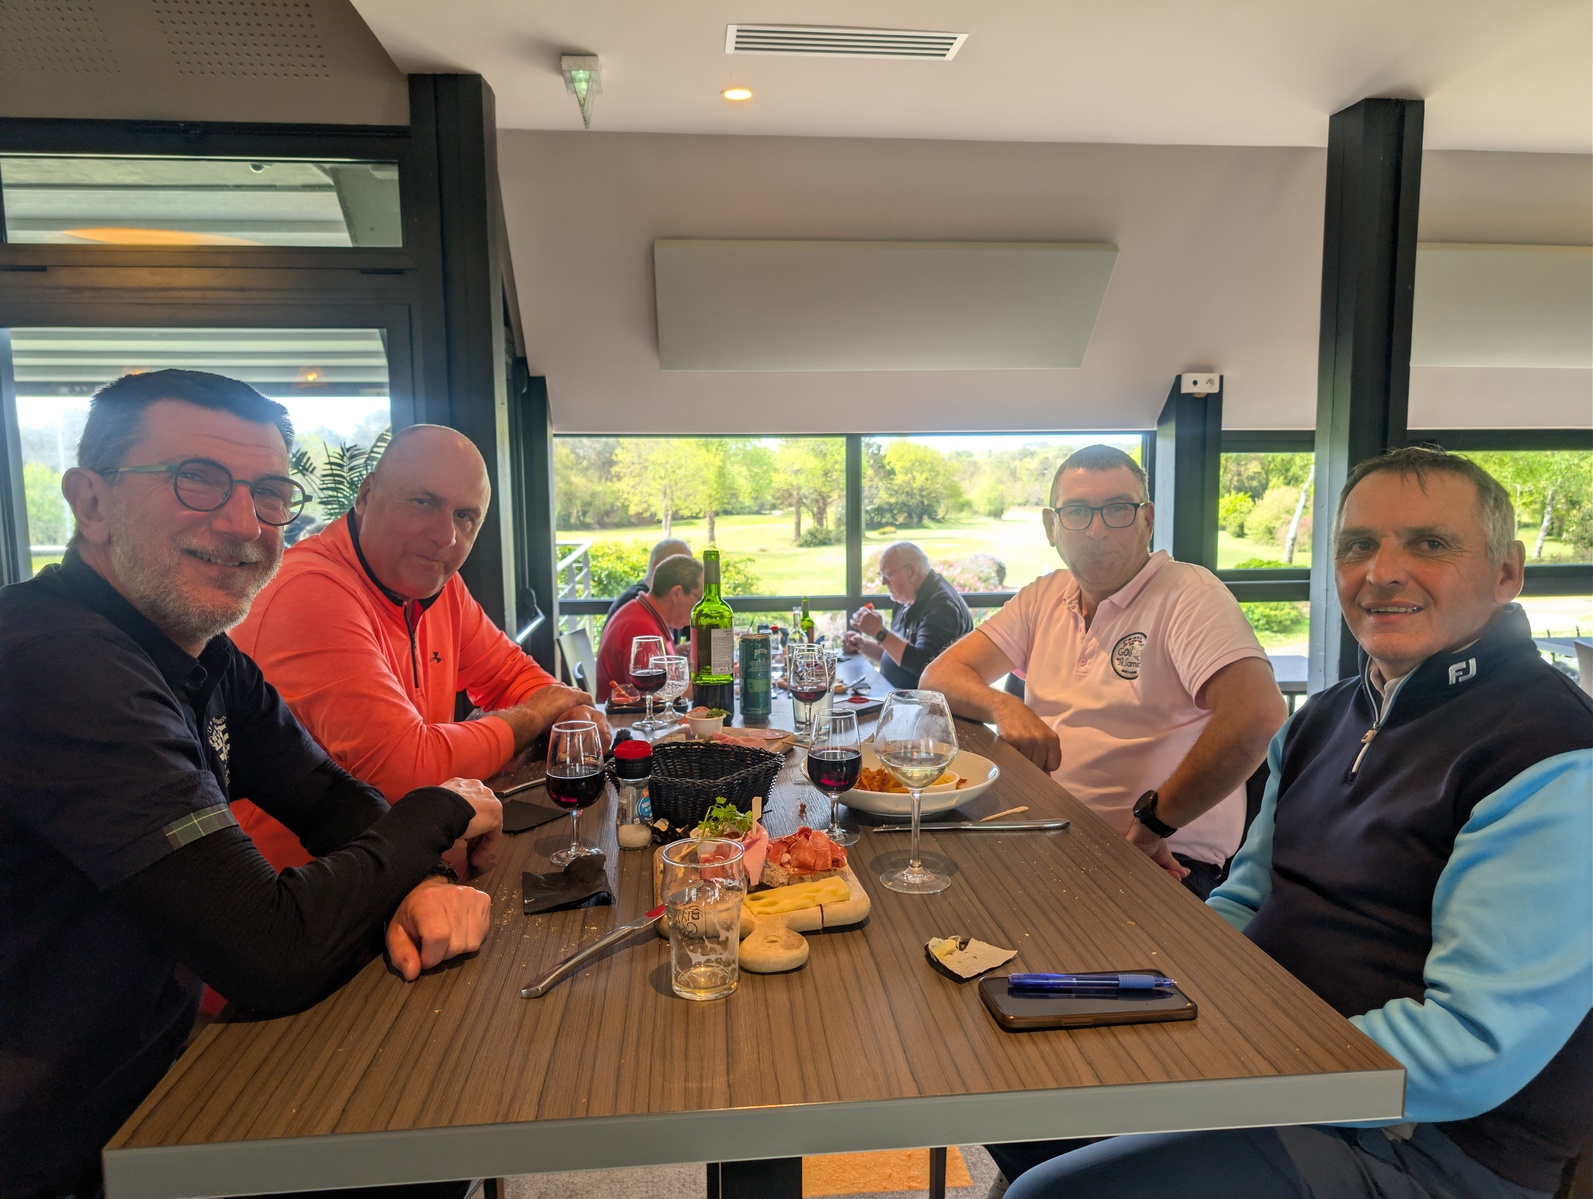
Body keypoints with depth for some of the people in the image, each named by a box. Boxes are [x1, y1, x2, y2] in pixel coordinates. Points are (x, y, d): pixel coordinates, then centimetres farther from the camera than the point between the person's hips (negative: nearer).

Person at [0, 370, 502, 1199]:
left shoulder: (208, 659, 0)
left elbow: (332, 800, 5)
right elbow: (276, 955, -29)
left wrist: (417, 882, -16)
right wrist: (438, 815, -14)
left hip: (154, 1080, 7)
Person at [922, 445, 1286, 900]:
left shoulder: (1188, 593, -9)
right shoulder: (1044, 597, 12)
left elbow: (1259, 715, -25)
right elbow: (941, 674, 8)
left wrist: (1147, 827, -20)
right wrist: (1003, 706, -16)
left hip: (1164, 858, -6)